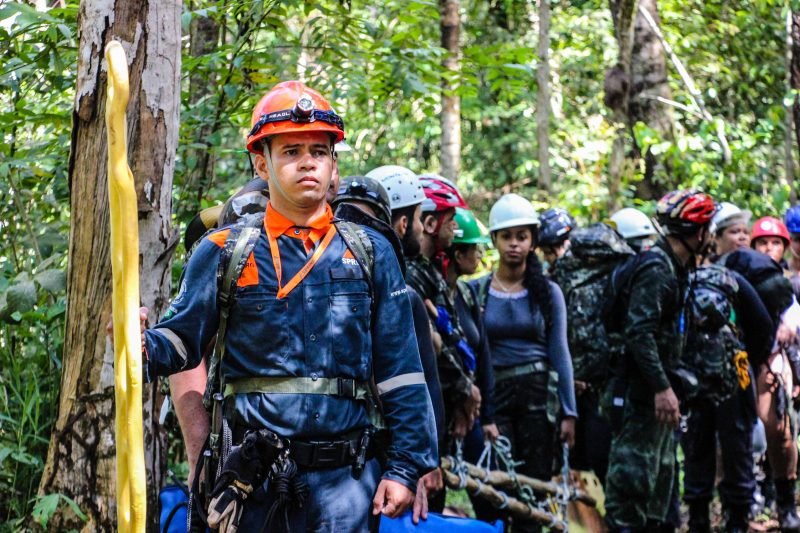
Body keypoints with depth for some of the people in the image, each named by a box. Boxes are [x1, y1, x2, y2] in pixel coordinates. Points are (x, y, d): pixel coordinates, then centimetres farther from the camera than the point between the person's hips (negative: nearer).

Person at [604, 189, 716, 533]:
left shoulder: (675, 266, 14)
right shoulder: (656, 268, -18)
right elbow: (638, 332, -26)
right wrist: (662, 387, -28)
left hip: (659, 387, 11)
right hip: (645, 389, -11)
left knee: (661, 468, 18)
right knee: (635, 470, -8)